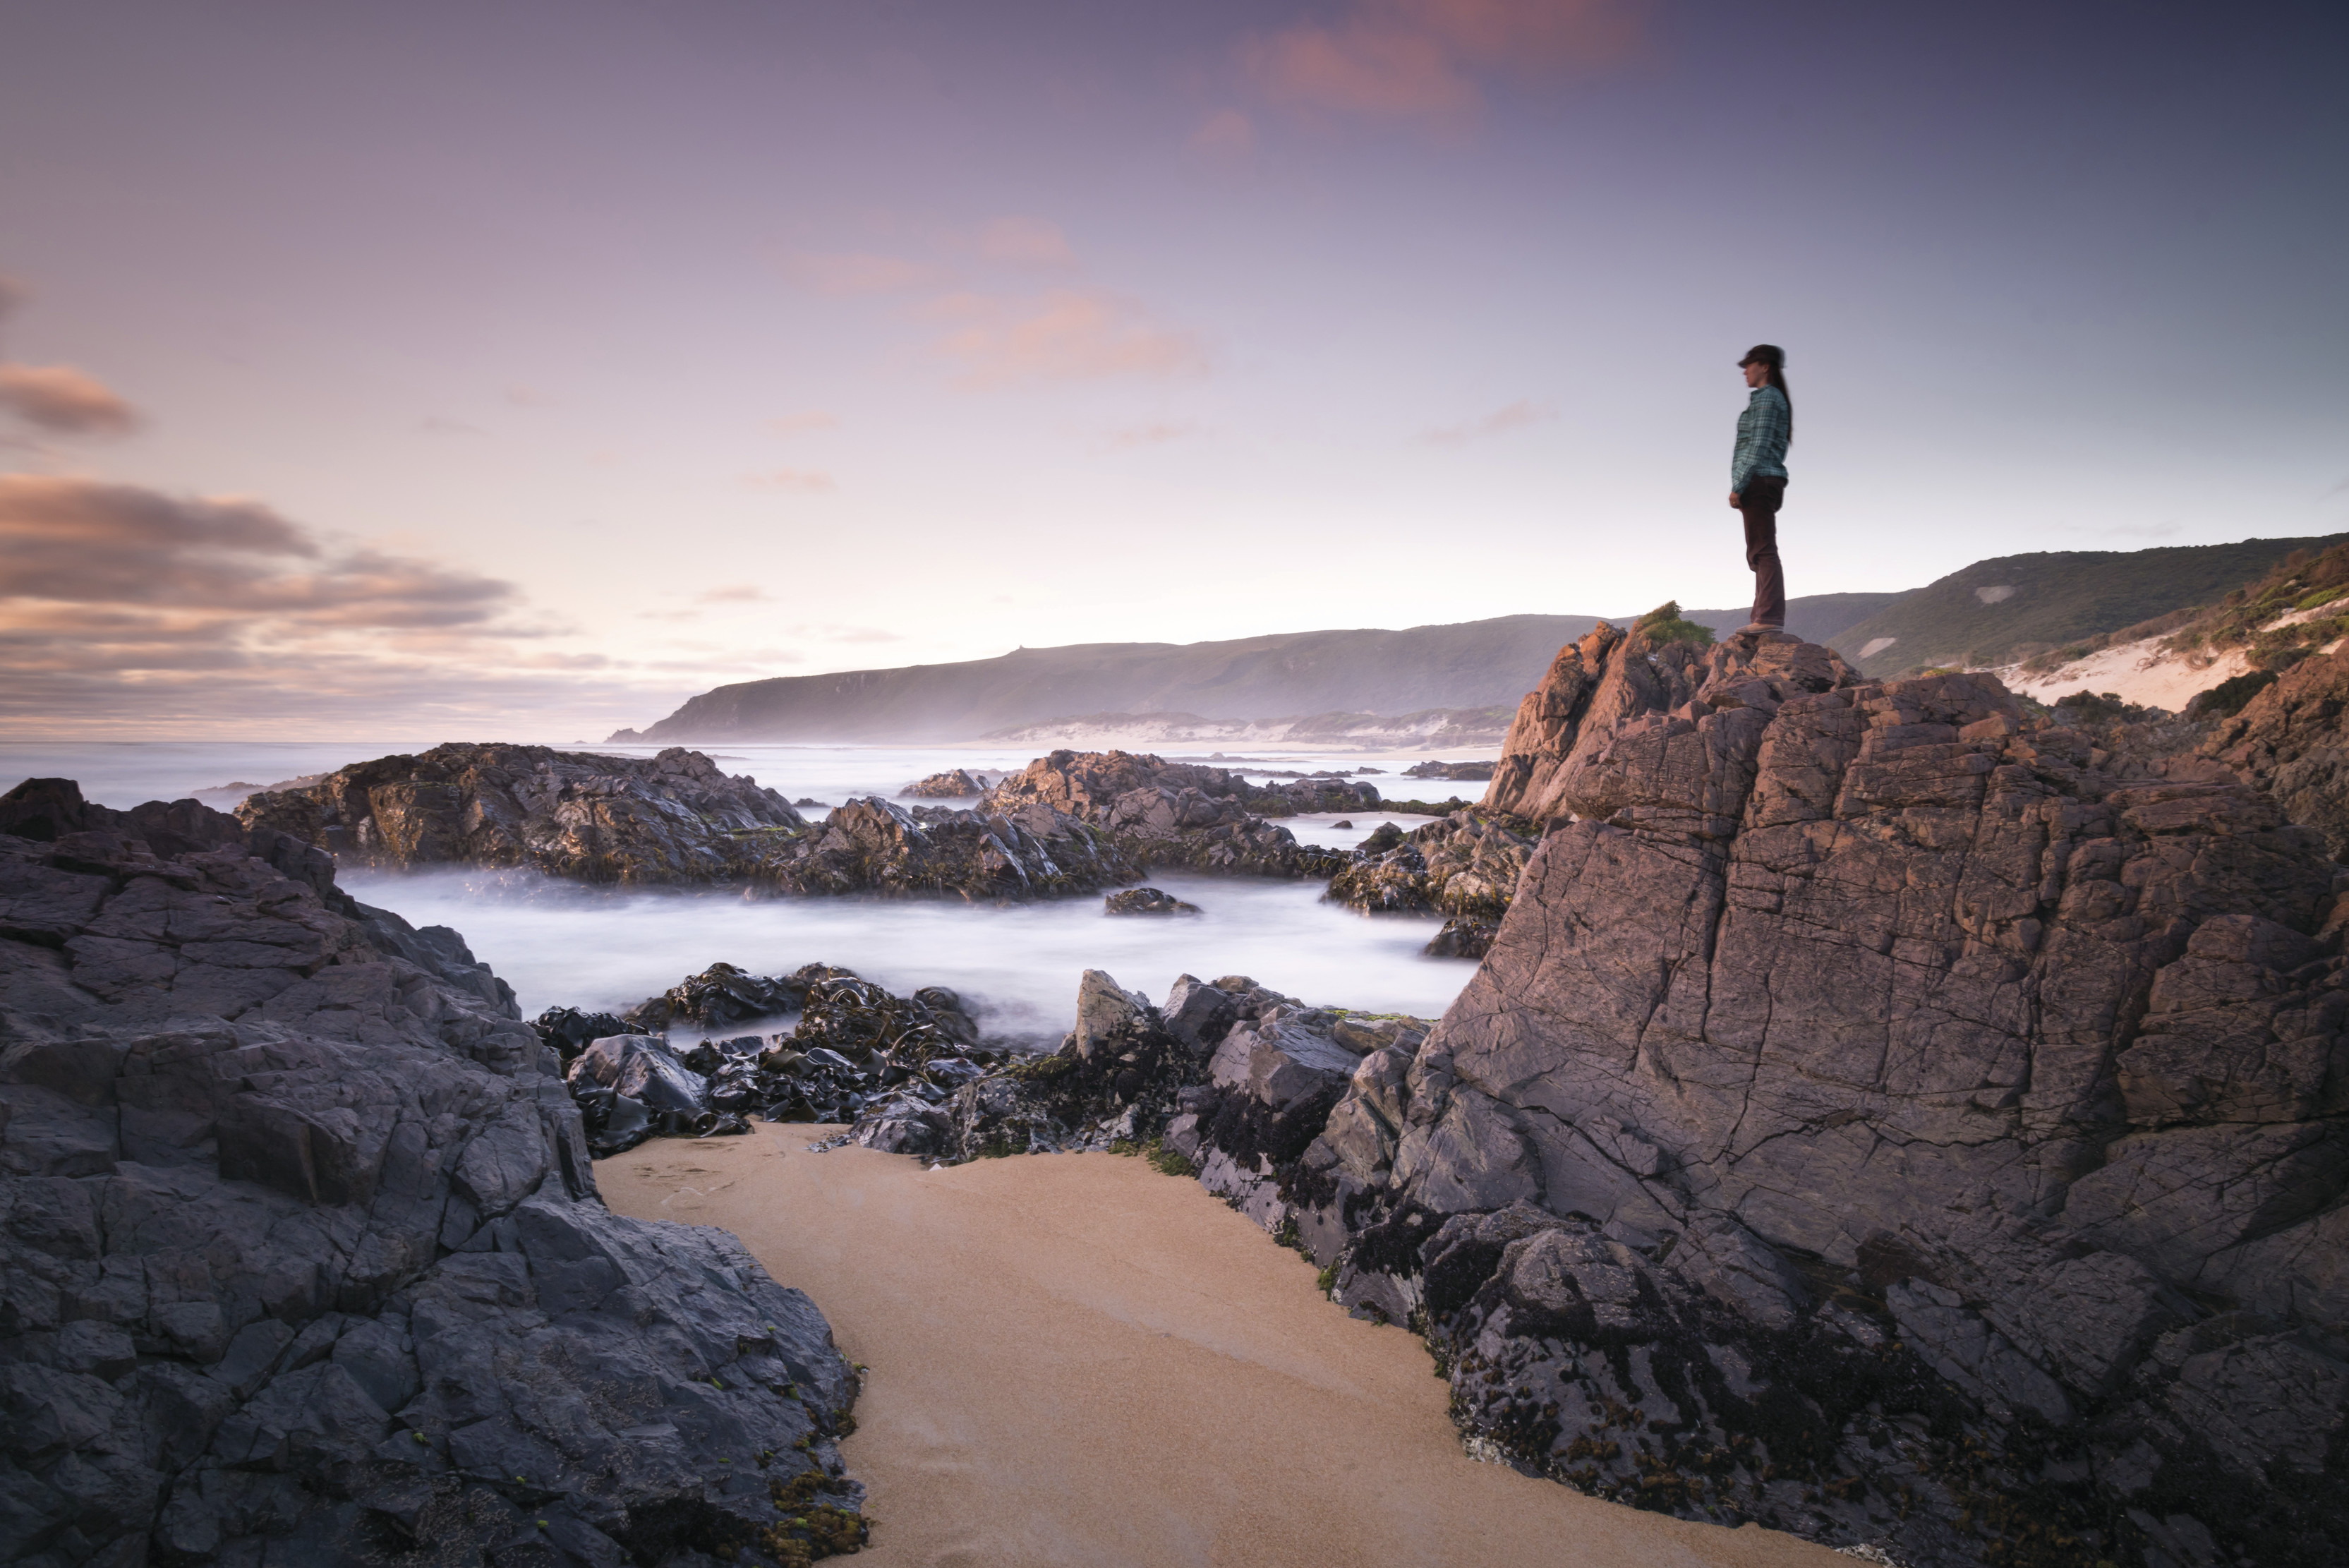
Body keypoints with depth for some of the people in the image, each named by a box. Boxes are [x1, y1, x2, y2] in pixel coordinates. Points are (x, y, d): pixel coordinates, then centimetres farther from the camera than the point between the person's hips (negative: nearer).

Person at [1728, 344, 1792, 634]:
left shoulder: (1766, 398, -8)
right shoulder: (1775, 399, 23)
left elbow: (1759, 446, -16)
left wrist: (1739, 485, -18)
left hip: (1759, 480, -10)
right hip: (1766, 484, 10)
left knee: (1763, 551, -15)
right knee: (1759, 553, 10)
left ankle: (1770, 617, -20)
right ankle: (1764, 618, 9)